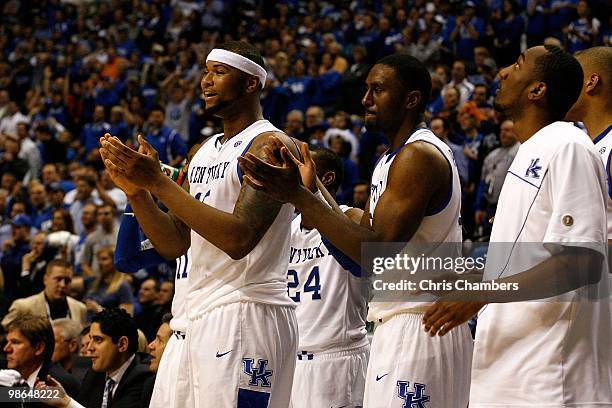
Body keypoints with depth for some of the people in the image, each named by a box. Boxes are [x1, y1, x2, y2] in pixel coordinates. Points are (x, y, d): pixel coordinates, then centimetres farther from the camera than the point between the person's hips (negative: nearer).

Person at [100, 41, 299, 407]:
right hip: (202, 317, 8)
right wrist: (136, 190, 0)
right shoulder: (205, 152, 19)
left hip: (247, 315, -8)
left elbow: (239, 238, -21)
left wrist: (159, 182, -20)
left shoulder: (270, 145, -8)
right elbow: (173, 245, 16)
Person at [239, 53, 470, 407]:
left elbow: (377, 252, -22)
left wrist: (299, 195, -22)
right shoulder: (394, 159, 19)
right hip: (400, 326, 10)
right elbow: (361, 253, 19)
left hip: (418, 327, -10)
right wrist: (303, 194, 10)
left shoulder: (419, 155, -13)